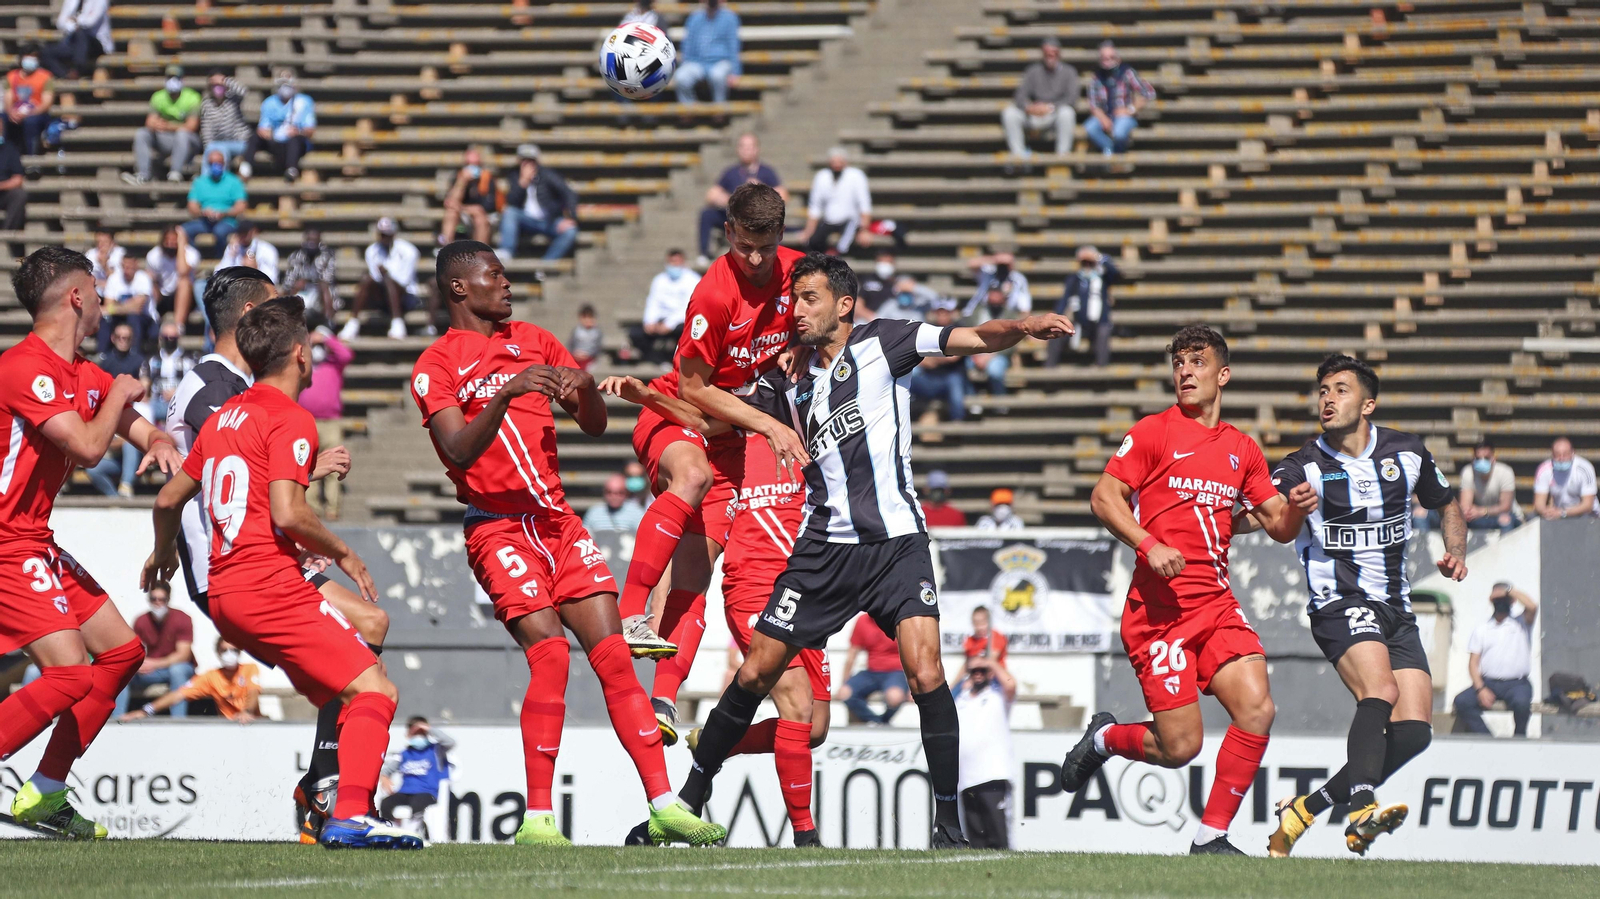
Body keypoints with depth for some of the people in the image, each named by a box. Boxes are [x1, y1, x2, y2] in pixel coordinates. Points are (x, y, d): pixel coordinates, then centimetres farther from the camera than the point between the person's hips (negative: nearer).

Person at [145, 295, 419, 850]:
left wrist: (162, 553, 45)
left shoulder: (223, 418, 18)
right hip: (272, 589, -9)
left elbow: (169, 498, 26)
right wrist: (343, 554, -4)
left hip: (222, 595, 9)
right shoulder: (290, 421, -8)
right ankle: (350, 816, -27)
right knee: (375, 691, -11)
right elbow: (287, 514, -20)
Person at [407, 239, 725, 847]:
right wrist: (506, 394, -29)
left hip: (556, 518, 6)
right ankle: (538, 817, -15)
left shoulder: (534, 341, 17)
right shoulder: (437, 365, -2)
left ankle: (663, 803, -2)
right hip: (497, 527, -6)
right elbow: (459, 451, -16)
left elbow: (595, 426, 18)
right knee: (550, 654, -20)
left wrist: (585, 387, -4)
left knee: (613, 654, -2)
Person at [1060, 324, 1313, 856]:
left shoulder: (1242, 450, 16)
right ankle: (1105, 738, 24)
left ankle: (1211, 837, -4)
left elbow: (1279, 527, 18)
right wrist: (1149, 545, -19)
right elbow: (1103, 498, -4)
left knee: (1257, 708, -16)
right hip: (1160, 608, -5)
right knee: (1180, 747, -10)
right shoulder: (1155, 432, 0)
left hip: (1217, 604, 5)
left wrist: (1296, 509, -5)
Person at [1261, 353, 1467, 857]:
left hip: (1396, 608, 5)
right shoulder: (1305, 469, -5)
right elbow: (1249, 519, -17)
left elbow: (1445, 505, 23)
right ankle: (1362, 810, -44)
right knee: (1380, 692, -31)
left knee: (1413, 732, -6)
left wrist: (1456, 552, 4)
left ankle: (1308, 809, 3)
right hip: (1339, 603, -5)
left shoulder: (1407, 453, 6)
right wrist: (1288, 507, -38)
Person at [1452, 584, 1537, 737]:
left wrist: (1508, 591, -1)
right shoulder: (1481, 630, 16)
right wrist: (1480, 689, -10)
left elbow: (1532, 607, -12)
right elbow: (1473, 662, 7)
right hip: (1488, 682, 2)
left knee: (1521, 702, -36)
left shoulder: (1521, 624, 12)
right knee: (1462, 702, -25)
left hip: (1517, 683, -2)